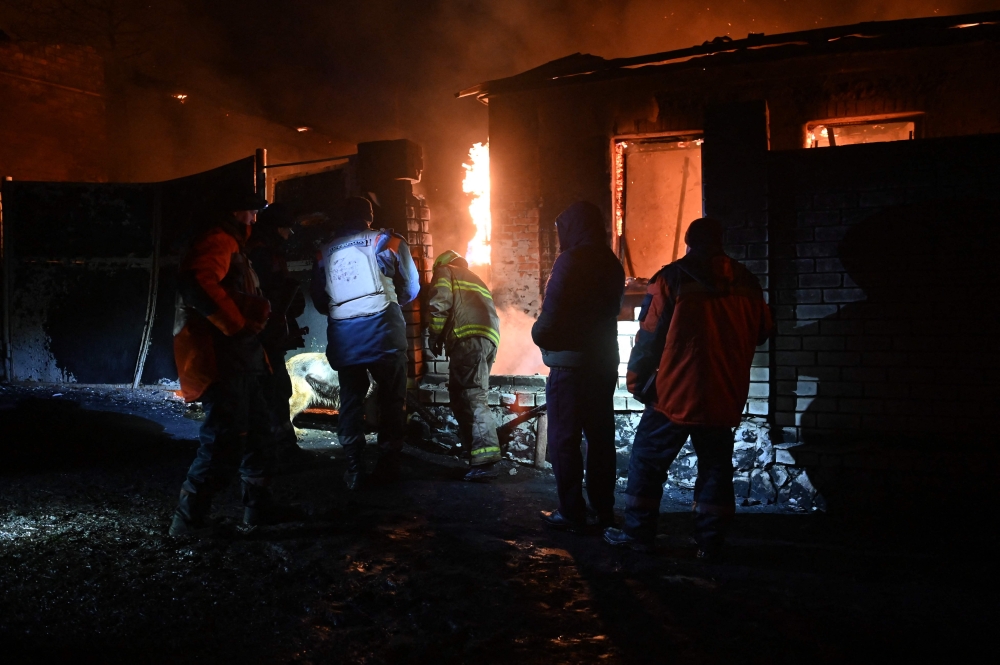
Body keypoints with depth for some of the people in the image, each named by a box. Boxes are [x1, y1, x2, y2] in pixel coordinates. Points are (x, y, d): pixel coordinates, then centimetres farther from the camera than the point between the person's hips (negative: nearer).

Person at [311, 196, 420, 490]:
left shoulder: (326, 251, 11)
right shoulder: (386, 240, 4)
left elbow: (318, 298, 14)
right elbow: (411, 287, 8)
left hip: (343, 333, 3)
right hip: (381, 328, -3)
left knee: (350, 400, 11)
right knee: (391, 398, 7)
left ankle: (354, 469, 10)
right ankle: (388, 465, 6)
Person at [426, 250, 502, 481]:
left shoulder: (445, 271, 16)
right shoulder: (474, 278, 38)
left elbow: (439, 302, -3)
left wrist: (434, 334, 5)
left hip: (470, 337, -8)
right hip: (490, 337, 8)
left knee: (472, 396, -15)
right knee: (461, 393, 14)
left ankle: (485, 460, -26)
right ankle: (476, 450, 13)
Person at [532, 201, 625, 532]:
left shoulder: (570, 261, -14)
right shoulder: (611, 264, 9)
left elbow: (551, 317, -19)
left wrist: (539, 335, 2)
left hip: (570, 365, -7)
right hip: (604, 364, 7)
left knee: (564, 439, 2)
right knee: (601, 436, 13)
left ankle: (571, 513, 6)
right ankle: (603, 508, 21)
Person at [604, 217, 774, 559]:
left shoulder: (672, 278, -7)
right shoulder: (745, 282, 5)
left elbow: (650, 335, -7)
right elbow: (762, 332, 16)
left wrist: (637, 380, 3)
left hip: (676, 391, -4)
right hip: (725, 394, 4)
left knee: (648, 459, 7)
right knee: (716, 465, 11)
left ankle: (637, 532, 10)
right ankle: (710, 540, 14)